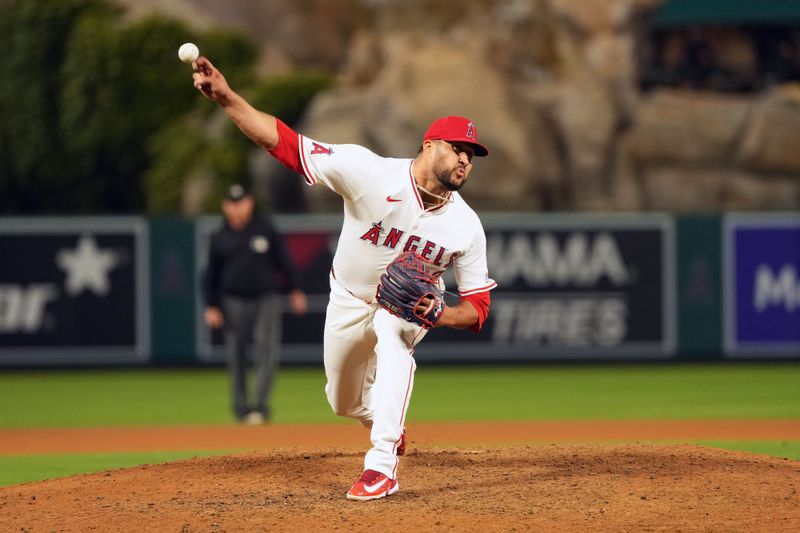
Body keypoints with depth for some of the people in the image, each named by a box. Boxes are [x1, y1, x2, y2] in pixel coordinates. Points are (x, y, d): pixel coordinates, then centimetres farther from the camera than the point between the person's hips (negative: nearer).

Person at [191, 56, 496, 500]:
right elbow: (283, 141, -36)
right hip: (350, 298, 1)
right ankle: (392, 428, 52)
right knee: (346, 404, 14)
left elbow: (478, 306, -15)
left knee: (393, 337, -36)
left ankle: (382, 464, -34)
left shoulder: (466, 227, -23)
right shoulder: (371, 172, -31)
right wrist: (226, 97, -49)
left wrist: (437, 314, -38)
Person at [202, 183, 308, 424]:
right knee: (236, 357, 3)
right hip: (234, 302, 1)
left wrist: (295, 290, 6)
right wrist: (211, 306, 2)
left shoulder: (264, 228, 4)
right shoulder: (219, 239, 5)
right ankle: (241, 408, 15)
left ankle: (259, 405, -17)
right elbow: (211, 275, 9)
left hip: (266, 300, -1)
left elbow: (283, 260, 9)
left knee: (267, 352, -13)